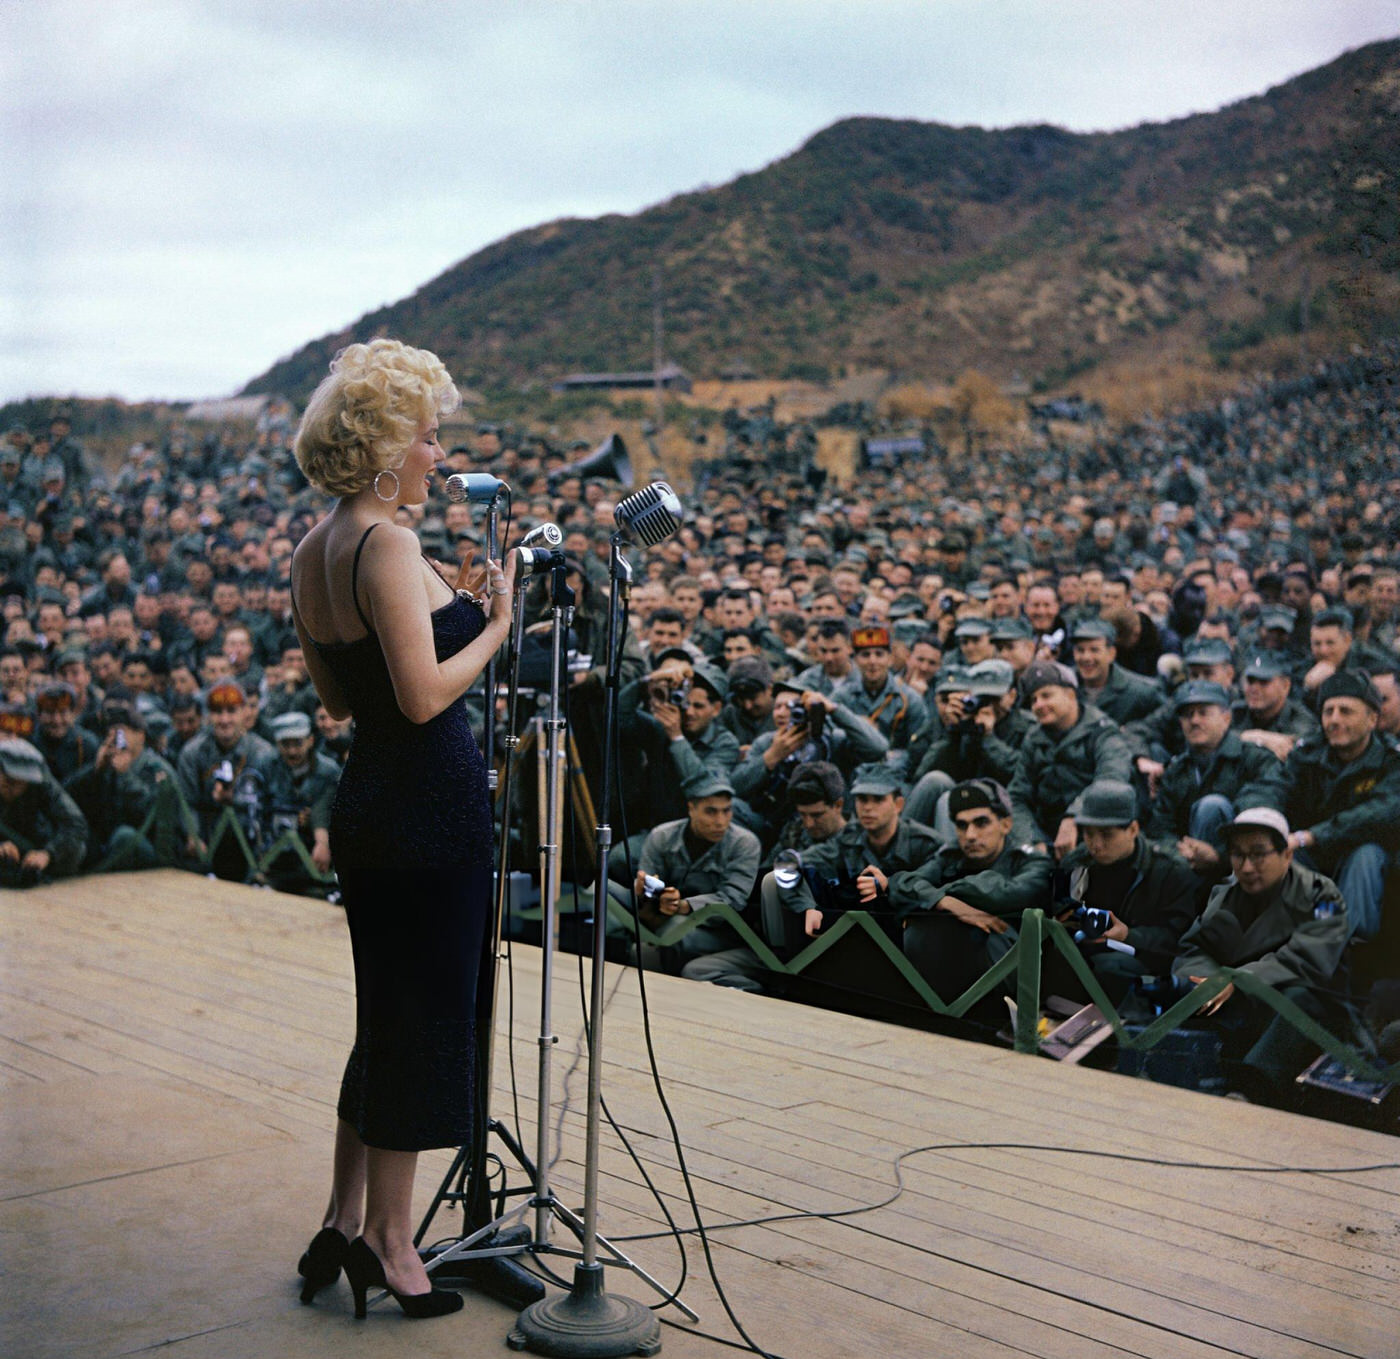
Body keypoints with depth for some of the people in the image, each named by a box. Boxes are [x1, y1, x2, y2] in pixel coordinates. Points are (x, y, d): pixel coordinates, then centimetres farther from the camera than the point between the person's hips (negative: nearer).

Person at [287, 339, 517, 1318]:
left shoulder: (315, 552, 10)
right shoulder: (386, 544, -18)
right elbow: (424, 696, -23)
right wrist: (498, 626, -10)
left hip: (367, 802, 9)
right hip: (432, 807, -9)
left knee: (388, 1019, 20)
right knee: (427, 1018, 5)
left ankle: (345, 1227, 29)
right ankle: (389, 1242, 18)